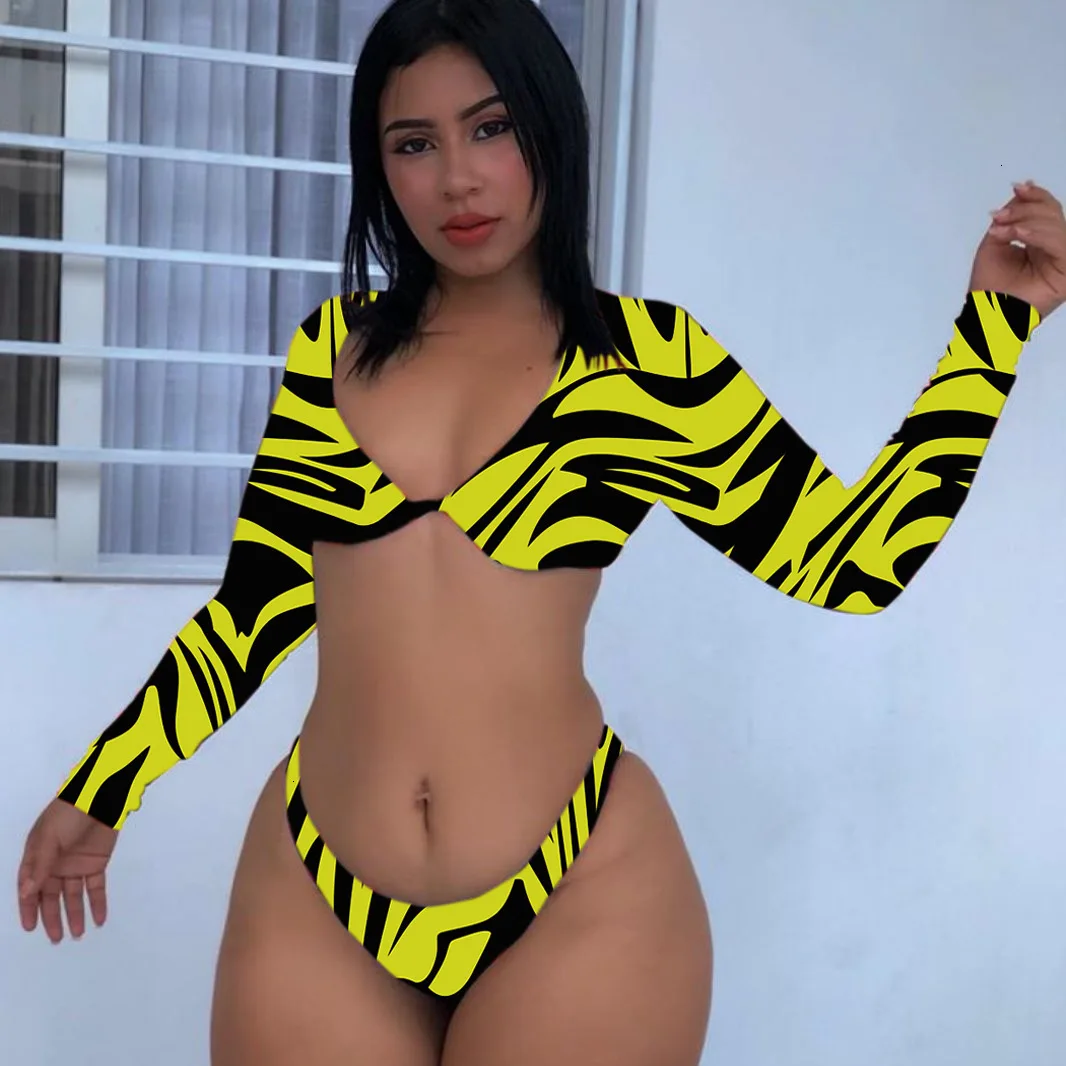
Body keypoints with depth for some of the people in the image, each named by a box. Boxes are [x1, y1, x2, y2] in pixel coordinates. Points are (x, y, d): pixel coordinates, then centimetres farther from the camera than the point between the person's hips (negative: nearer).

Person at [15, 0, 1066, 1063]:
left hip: (580, 906, -2)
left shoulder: (646, 357, -2)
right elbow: (256, 606, 9)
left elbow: (849, 560, -5)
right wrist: (98, 790, 13)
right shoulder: (334, 344, 4)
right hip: (312, 900, 2)